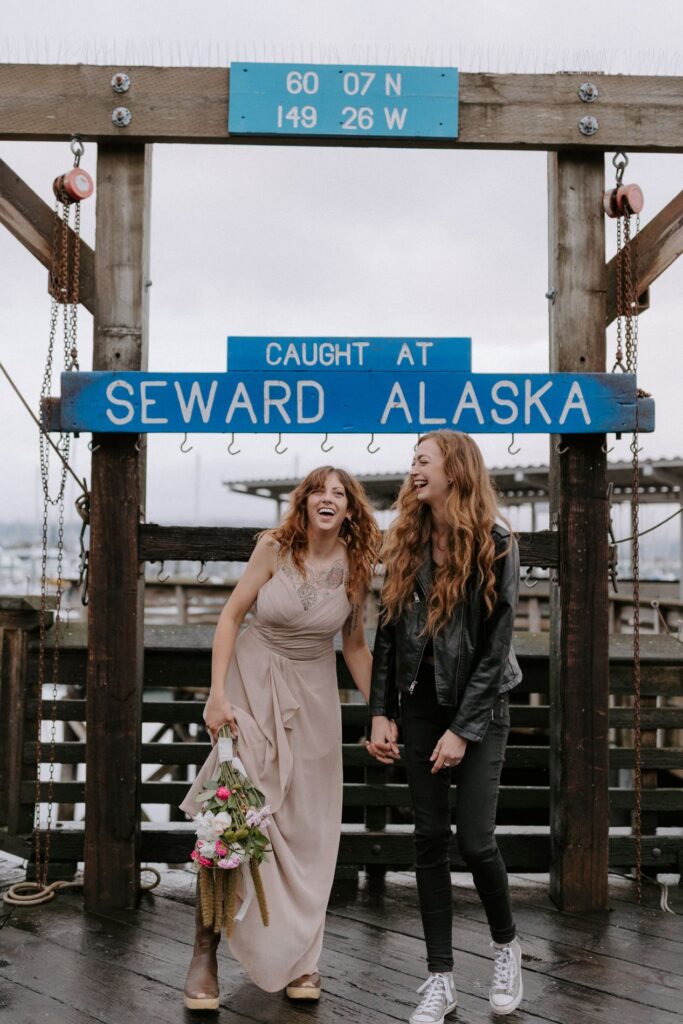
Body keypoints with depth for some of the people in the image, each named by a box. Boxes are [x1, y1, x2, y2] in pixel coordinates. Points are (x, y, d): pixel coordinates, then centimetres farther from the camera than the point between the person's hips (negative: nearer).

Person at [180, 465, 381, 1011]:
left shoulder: (355, 566, -5)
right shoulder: (276, 547, -12)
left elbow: (355, 645, 4)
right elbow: (231, 615, -8)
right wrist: (217, 693, -14)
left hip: (313, 691, 2)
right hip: (253, 678, -2)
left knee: (307, 827, 5)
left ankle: (300, 955, 21)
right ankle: (206, 950, 5)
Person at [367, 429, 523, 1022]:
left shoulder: (494, 547, -9)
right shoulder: (407, 546, 4)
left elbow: (496, 647, -12)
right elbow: (389, 633, 5)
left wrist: (463, 730, -15)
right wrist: (381, 713, -3)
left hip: (480, 706, -4)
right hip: (420, 706, 4)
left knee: (475, 838, -5)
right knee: (430, 838, 6)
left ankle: (506, 946, 25)